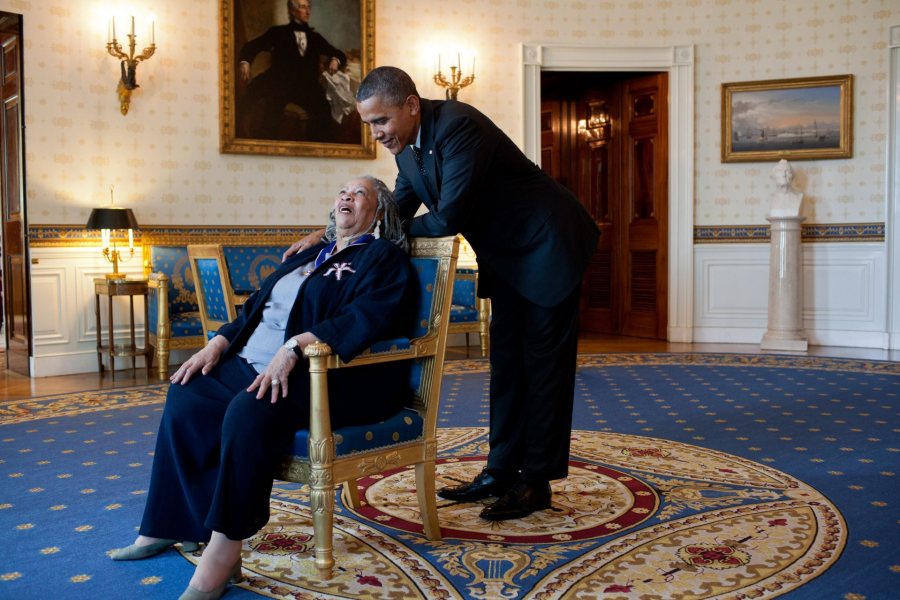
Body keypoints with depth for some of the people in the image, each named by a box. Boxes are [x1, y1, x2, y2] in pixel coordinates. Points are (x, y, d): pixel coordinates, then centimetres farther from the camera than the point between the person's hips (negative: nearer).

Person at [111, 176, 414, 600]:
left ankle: (224, 545, -24)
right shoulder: (309, 255, 26)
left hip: (333, 377, -8)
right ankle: (169, 524, -7)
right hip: (254, 364, 8)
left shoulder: (384, 258, 2)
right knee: (186, 398, -14)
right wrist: (217, 344, 7)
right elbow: (256, 309, 26)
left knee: (250, 410, -35)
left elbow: (366, 317, -17)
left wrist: (294, 346, -28)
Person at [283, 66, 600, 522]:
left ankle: (537, 481, 7)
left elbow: (448, 218, -30)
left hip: (548, 247, -9)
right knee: (506, 361, 10)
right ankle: (501, 471, 18)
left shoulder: (457, 126, -27)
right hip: (506, 257, 9)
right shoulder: (407, 142, 1)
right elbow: (398, 210, 6)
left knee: (544, 363, -2)